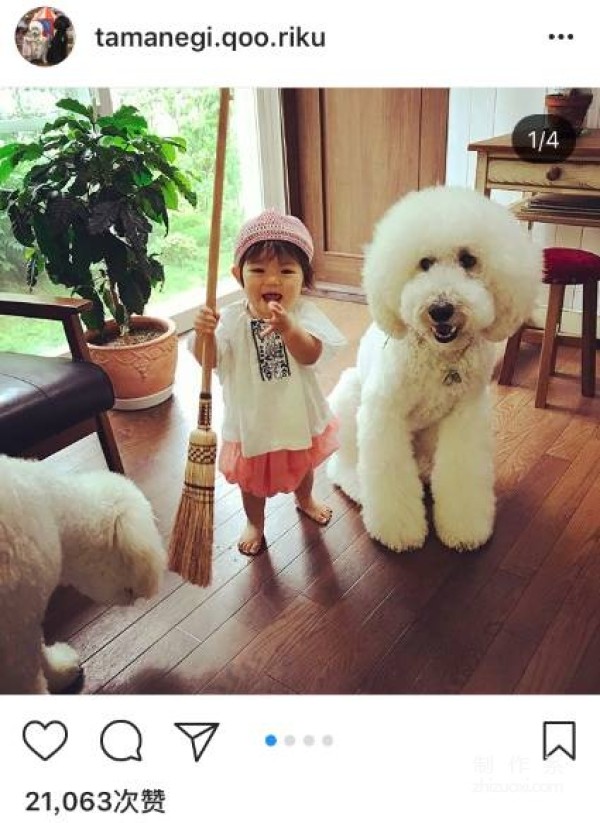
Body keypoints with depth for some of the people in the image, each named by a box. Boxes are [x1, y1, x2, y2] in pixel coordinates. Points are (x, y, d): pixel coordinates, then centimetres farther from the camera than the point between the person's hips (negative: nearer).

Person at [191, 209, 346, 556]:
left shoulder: (304, 313, -17)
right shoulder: (232, 318, -17)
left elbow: (311, 355, -32)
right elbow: (208, 360, -22)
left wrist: (287, 327, -51)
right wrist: (203, 334, -44)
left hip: (298, 416, 2)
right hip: (252, 420, -1)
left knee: (303, 465, 30)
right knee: (253, 479, 20)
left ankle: (305, 499, 63)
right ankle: (255, 523, 49)